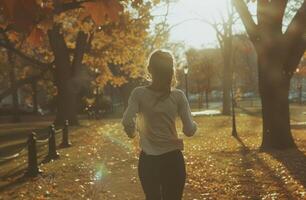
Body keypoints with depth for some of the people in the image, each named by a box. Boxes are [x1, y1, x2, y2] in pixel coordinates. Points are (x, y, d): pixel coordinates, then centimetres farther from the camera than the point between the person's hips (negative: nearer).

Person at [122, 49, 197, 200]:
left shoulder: (139, 94, -7)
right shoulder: (178, 96, -6)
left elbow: (127, 122, -17)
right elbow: (189, 130, -7)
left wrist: (132, 133, 5)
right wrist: (194, 125, 16)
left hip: (148, 160, 0)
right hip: (173, 159, 0)